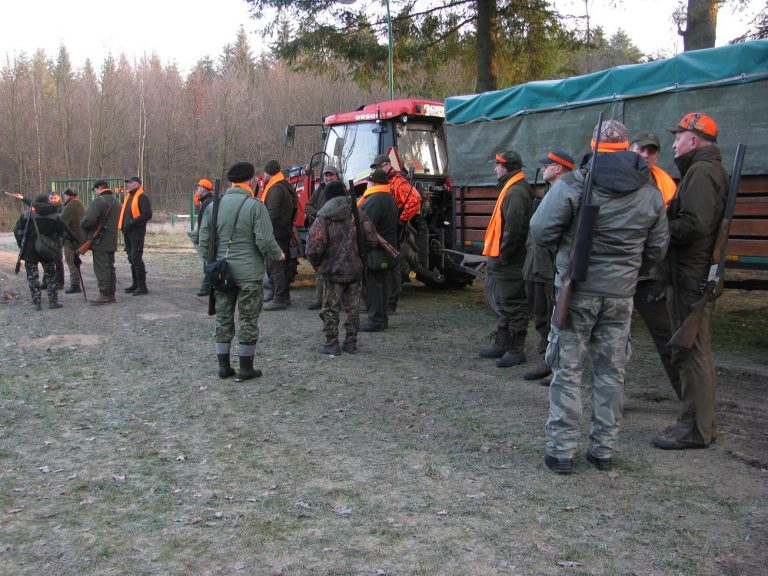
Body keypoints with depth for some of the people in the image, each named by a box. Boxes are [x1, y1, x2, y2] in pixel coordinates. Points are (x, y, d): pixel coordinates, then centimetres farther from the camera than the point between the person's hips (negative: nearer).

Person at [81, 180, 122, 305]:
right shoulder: (116, 201, 15)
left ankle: (104, 295, -6)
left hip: (99, 242, -9)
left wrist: (81, 223, -4)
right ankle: (111, 295, 17)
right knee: (110, 267, 13)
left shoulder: (98, 201, -15)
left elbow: (89, 220, -23)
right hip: (112, 242, 9)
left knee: (101, 268, -6)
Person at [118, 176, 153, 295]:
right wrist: (124, 226, 12)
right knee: (132, 259, 13)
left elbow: (147, 215, -20)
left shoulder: (142, 197, -9)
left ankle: (142, 286, -8)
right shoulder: (129, 197, 18)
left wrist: (132, 223, -22)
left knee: (136, 259, -11)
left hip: (137, 232, -9)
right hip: (127, 232, 9)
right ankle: (135, 284, 21)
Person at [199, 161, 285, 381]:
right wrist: (278, 255, 3)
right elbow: (265, 241, -15)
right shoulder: (255, 206, -12)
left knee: (223, 318, 13)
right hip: (249, 273, -4)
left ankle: (223, 366, 19)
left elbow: (204, 240, 6)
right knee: (248, 319, 5)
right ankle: (246, 368, 10)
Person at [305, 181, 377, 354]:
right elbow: (371, 240, -2)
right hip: (355, 269, 3)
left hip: (332, 270, -3)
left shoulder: (323, 219, -10)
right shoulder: (358, 215, -1)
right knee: (353, 307, 13)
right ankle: (351, 342, 19)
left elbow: (314, 248, -17)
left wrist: (316, 264, 1)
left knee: (330, 308, 7)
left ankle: (331, 343, 10)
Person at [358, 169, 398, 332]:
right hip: (386, 250, 10)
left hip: (374, 252, -10)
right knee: (382, 285, 15)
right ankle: (382, 319, 22)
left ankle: (376, 320, -2)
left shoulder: (375, 200, -18)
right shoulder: (388, 198, 16)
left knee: (372, 286, -5)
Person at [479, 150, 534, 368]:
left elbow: (514, 229, -24)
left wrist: (502, 256, -19)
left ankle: (516, 351, 3)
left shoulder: (516, 192, -17)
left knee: (513, 306, -4)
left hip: (511, 262, -11)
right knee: (504, 305, 17)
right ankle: (501, 345, 26)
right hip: (505, 261, 11)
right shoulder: (510, 189, 16)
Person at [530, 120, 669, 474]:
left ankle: (561, 451, 7)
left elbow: (541, 231, -11)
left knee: (568, 371, 4)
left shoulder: (573, 185, -11)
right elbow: (656, 250, 8)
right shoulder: (650, 194, 3)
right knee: (610, 372, 12)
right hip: (621, 294, 4)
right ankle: (604, 451, 19)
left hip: (577, 291, -3)